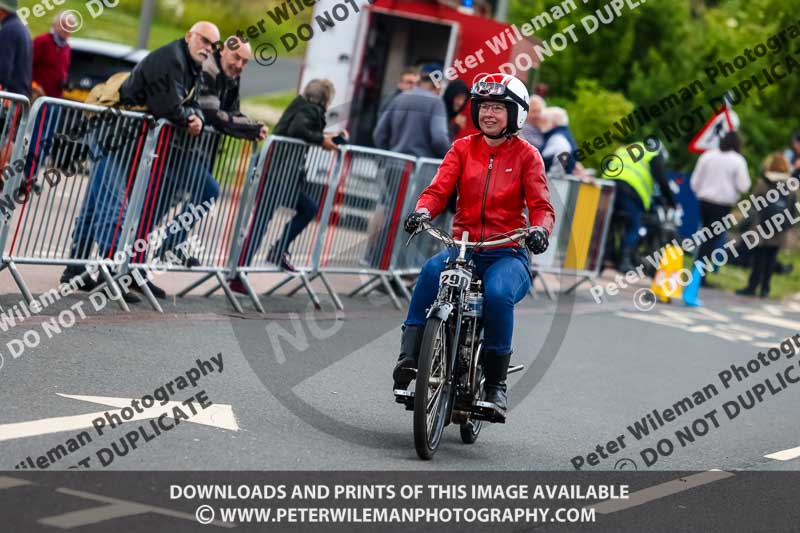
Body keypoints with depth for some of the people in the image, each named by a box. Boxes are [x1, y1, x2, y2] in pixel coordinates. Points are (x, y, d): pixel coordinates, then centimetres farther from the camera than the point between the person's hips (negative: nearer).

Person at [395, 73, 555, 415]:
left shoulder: (526, 155, 7)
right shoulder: (462, 148, 13)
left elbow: (540, 205, -1)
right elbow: (440, 188, 0)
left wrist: (539, 229, -24)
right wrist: (422, 211, -22)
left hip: (507, 254, -2)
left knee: (498, 293, -34)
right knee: (432, 271, -32)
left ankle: (495, 383, -18)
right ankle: (409, 357, -33)